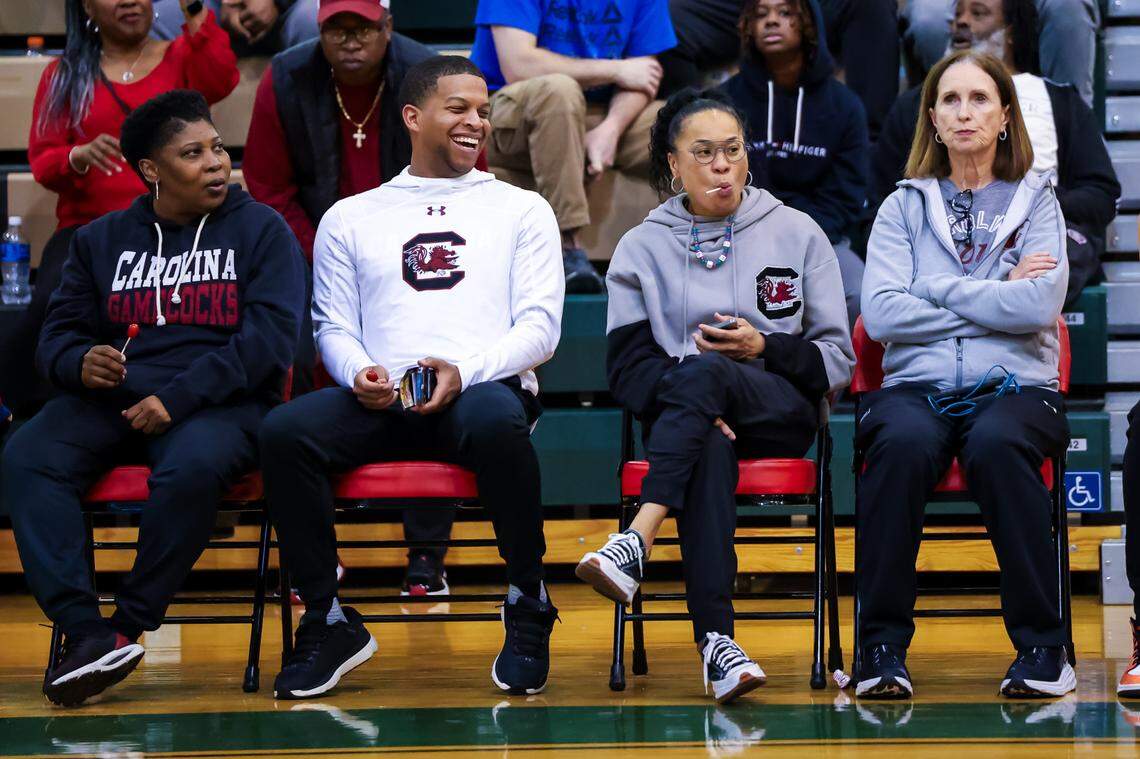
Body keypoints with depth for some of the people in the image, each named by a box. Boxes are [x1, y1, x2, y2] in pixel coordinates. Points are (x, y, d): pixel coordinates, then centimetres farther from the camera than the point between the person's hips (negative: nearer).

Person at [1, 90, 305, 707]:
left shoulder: (260, 230, 8)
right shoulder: (102, 240, 19)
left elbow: (271, 337, -6)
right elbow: (57, 335, 15)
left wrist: (178, 396, -17)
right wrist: (79, 362, -11)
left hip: (219, 402, -3)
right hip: (110, 400, 4)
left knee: (191, 467, -39)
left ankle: (128, 628, -24)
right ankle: (84, 633, -35)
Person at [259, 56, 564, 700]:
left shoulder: (522, 210, 18)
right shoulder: (350, 218, 22)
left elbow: (540, 325, 8)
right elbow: (334, 325, 17)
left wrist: (464, 371, -12)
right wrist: (358, 373, -9)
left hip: (485, 387, -2)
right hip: (381, 401, 2)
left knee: (497, 421, -40)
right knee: (284, 431, -30)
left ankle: (529, 608, -18)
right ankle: (330, 623, -15)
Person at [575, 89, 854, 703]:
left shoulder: (797, 233, 14)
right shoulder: (642, 247, 14)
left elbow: (837, 360, 11)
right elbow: (626, 366, 4)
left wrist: (764, 348, -8)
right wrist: (698, 403, -16)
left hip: (781, 412, 0)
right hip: (681, 417, 0)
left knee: (701, 370, -35)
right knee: (709, 449, -39)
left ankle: (637, 543, -50)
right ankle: (716, 641, -52)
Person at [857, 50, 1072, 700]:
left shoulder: (1036, 202, 14)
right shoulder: (904, 206, 16)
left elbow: (1040, 305, -5)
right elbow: (880, 313, -1)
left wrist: (934, 288, -2)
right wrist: (998, 296, -1)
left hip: (1014, 384, 0)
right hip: (918, 382, 1)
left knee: (996, 445, -37)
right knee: (904, 445, -36)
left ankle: (1043, 642, -28)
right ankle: (883, 643, -28)